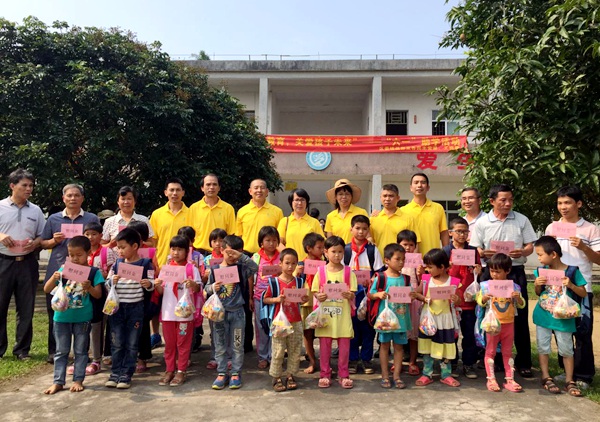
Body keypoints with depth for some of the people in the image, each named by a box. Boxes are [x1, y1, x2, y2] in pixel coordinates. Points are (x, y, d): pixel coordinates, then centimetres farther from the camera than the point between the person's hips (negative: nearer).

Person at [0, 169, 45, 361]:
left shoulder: (35, 210, 9)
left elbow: (43, 236, 12)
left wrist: (35, 243, -8)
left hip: (28, 263, 2)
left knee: (26, 309, 7)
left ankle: (22, 349, 18)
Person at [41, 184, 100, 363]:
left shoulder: (92, 218, 7)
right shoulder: (53, 219, 10)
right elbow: (43, 243, 13)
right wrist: (54, 241, -6)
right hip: (57, 272, 1)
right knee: (55, 313, 6)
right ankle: (53, 351, 20)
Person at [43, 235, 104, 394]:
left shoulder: (93, 272, -6)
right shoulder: (64, 270, 0)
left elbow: (98, 295, -8)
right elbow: (46, 290, 0)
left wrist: (89, 287, -28)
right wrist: (53, 278, -19)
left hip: (82, 318, -2)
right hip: (62, 317, 2)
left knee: (80, 351, 10)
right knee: (61, 351, 12)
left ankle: (78, 380, 21)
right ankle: (58, 381, 20)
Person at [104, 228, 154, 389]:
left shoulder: (145, 264, -5)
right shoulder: (117, 264, 4)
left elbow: (151, 286, -2)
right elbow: (107, 285, 7)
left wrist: (149, 285, -24)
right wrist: (112, 281, -14)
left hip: (136, 308, -3)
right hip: (117, 307, 3)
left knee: (132, 344, 5)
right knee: (117, 343, 9)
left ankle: (126, 374, 15)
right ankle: (115, 373, 21)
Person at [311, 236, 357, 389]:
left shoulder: (348, 272, 1)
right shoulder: (321, 271, 0)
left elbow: (352, 294, -1)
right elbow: (315, 291, 3)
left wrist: (349, 296, -22)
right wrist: (319, 296, -18)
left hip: (343, 315, 0)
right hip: (325, 314, 0)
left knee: (344, 345, 6)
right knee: (324, 346, 8)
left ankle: (343, 375, 21)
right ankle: (325, 375, 22)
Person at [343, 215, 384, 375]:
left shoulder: (373, 250, 4)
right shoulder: (345, 249, 3)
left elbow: (379, 272, 2)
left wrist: (372, 281, -15)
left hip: (369, 293, 0)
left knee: (368, 326, 6)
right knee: (352, 325, 6)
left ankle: (366, 359, 20)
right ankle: (353, 359, 18)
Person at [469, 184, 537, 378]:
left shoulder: (522, 220, 5)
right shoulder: (482, 222, 2)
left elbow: (530, 246, 6)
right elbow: (476, 250, 3)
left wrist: (522, 252, -16)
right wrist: (484, 253, -19)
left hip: (516, 272, 0)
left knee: (520, 317, 3)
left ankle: (523, 362, 15)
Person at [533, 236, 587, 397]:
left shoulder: (572, 271, -11)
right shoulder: (542, 271, -3)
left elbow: (583, 293, -5)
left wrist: (570, 285, -23)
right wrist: (537, 284, -12)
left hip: (562, 317, -3)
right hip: (543, 316, 3)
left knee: (566, 349, 7)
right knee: (543, 347, 7)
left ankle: (569, 381, 19)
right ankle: (546, 378, 19)